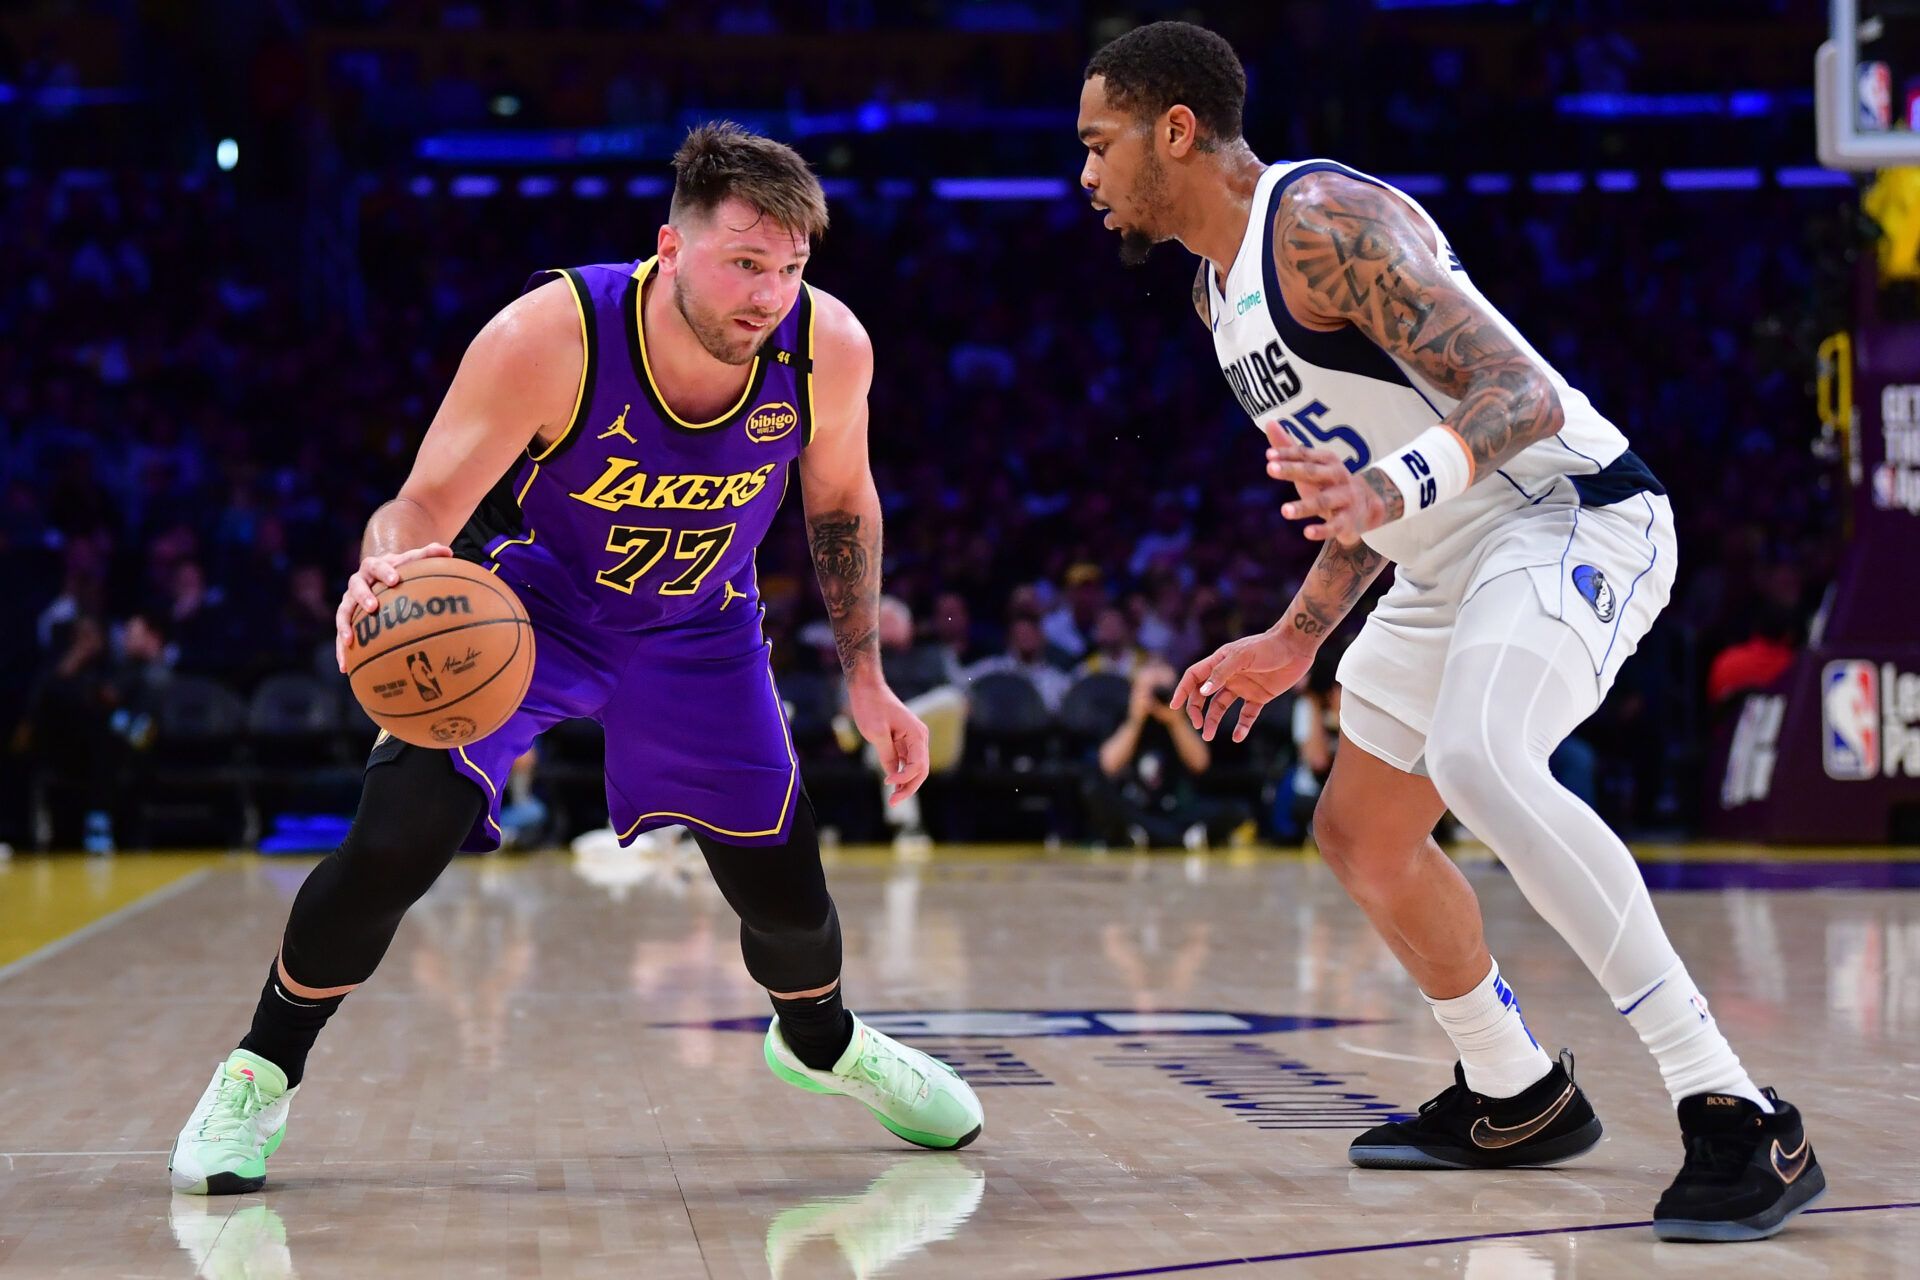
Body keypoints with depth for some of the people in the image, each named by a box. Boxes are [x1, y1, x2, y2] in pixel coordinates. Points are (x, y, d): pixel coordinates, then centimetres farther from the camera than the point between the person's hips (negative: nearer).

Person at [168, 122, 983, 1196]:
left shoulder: (829, 349, -24)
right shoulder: (551, 339, -34)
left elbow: (841, 502, -2)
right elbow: (424, 510, -31)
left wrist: (866, 678, 1)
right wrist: (389, 573, -55)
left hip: (700, 628, 3)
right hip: (527, 600, -3)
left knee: (786, 893, 7)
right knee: (396, 842, -22)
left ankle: (821, 1040, 45)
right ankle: (259, 1076, 2)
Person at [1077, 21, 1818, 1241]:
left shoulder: (1326, 222, -19)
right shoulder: (1222, 286, 12)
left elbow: (1523, 395, -28)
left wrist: (1394, 491, -45)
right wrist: (1298, 638, 20)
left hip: (1573, 516, -11)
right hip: (1455, 561, 11)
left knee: (1477, 760, -34)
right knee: (1361, 834, 17)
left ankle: (1741, 1119, -33)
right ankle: (1517, 1098, 35)